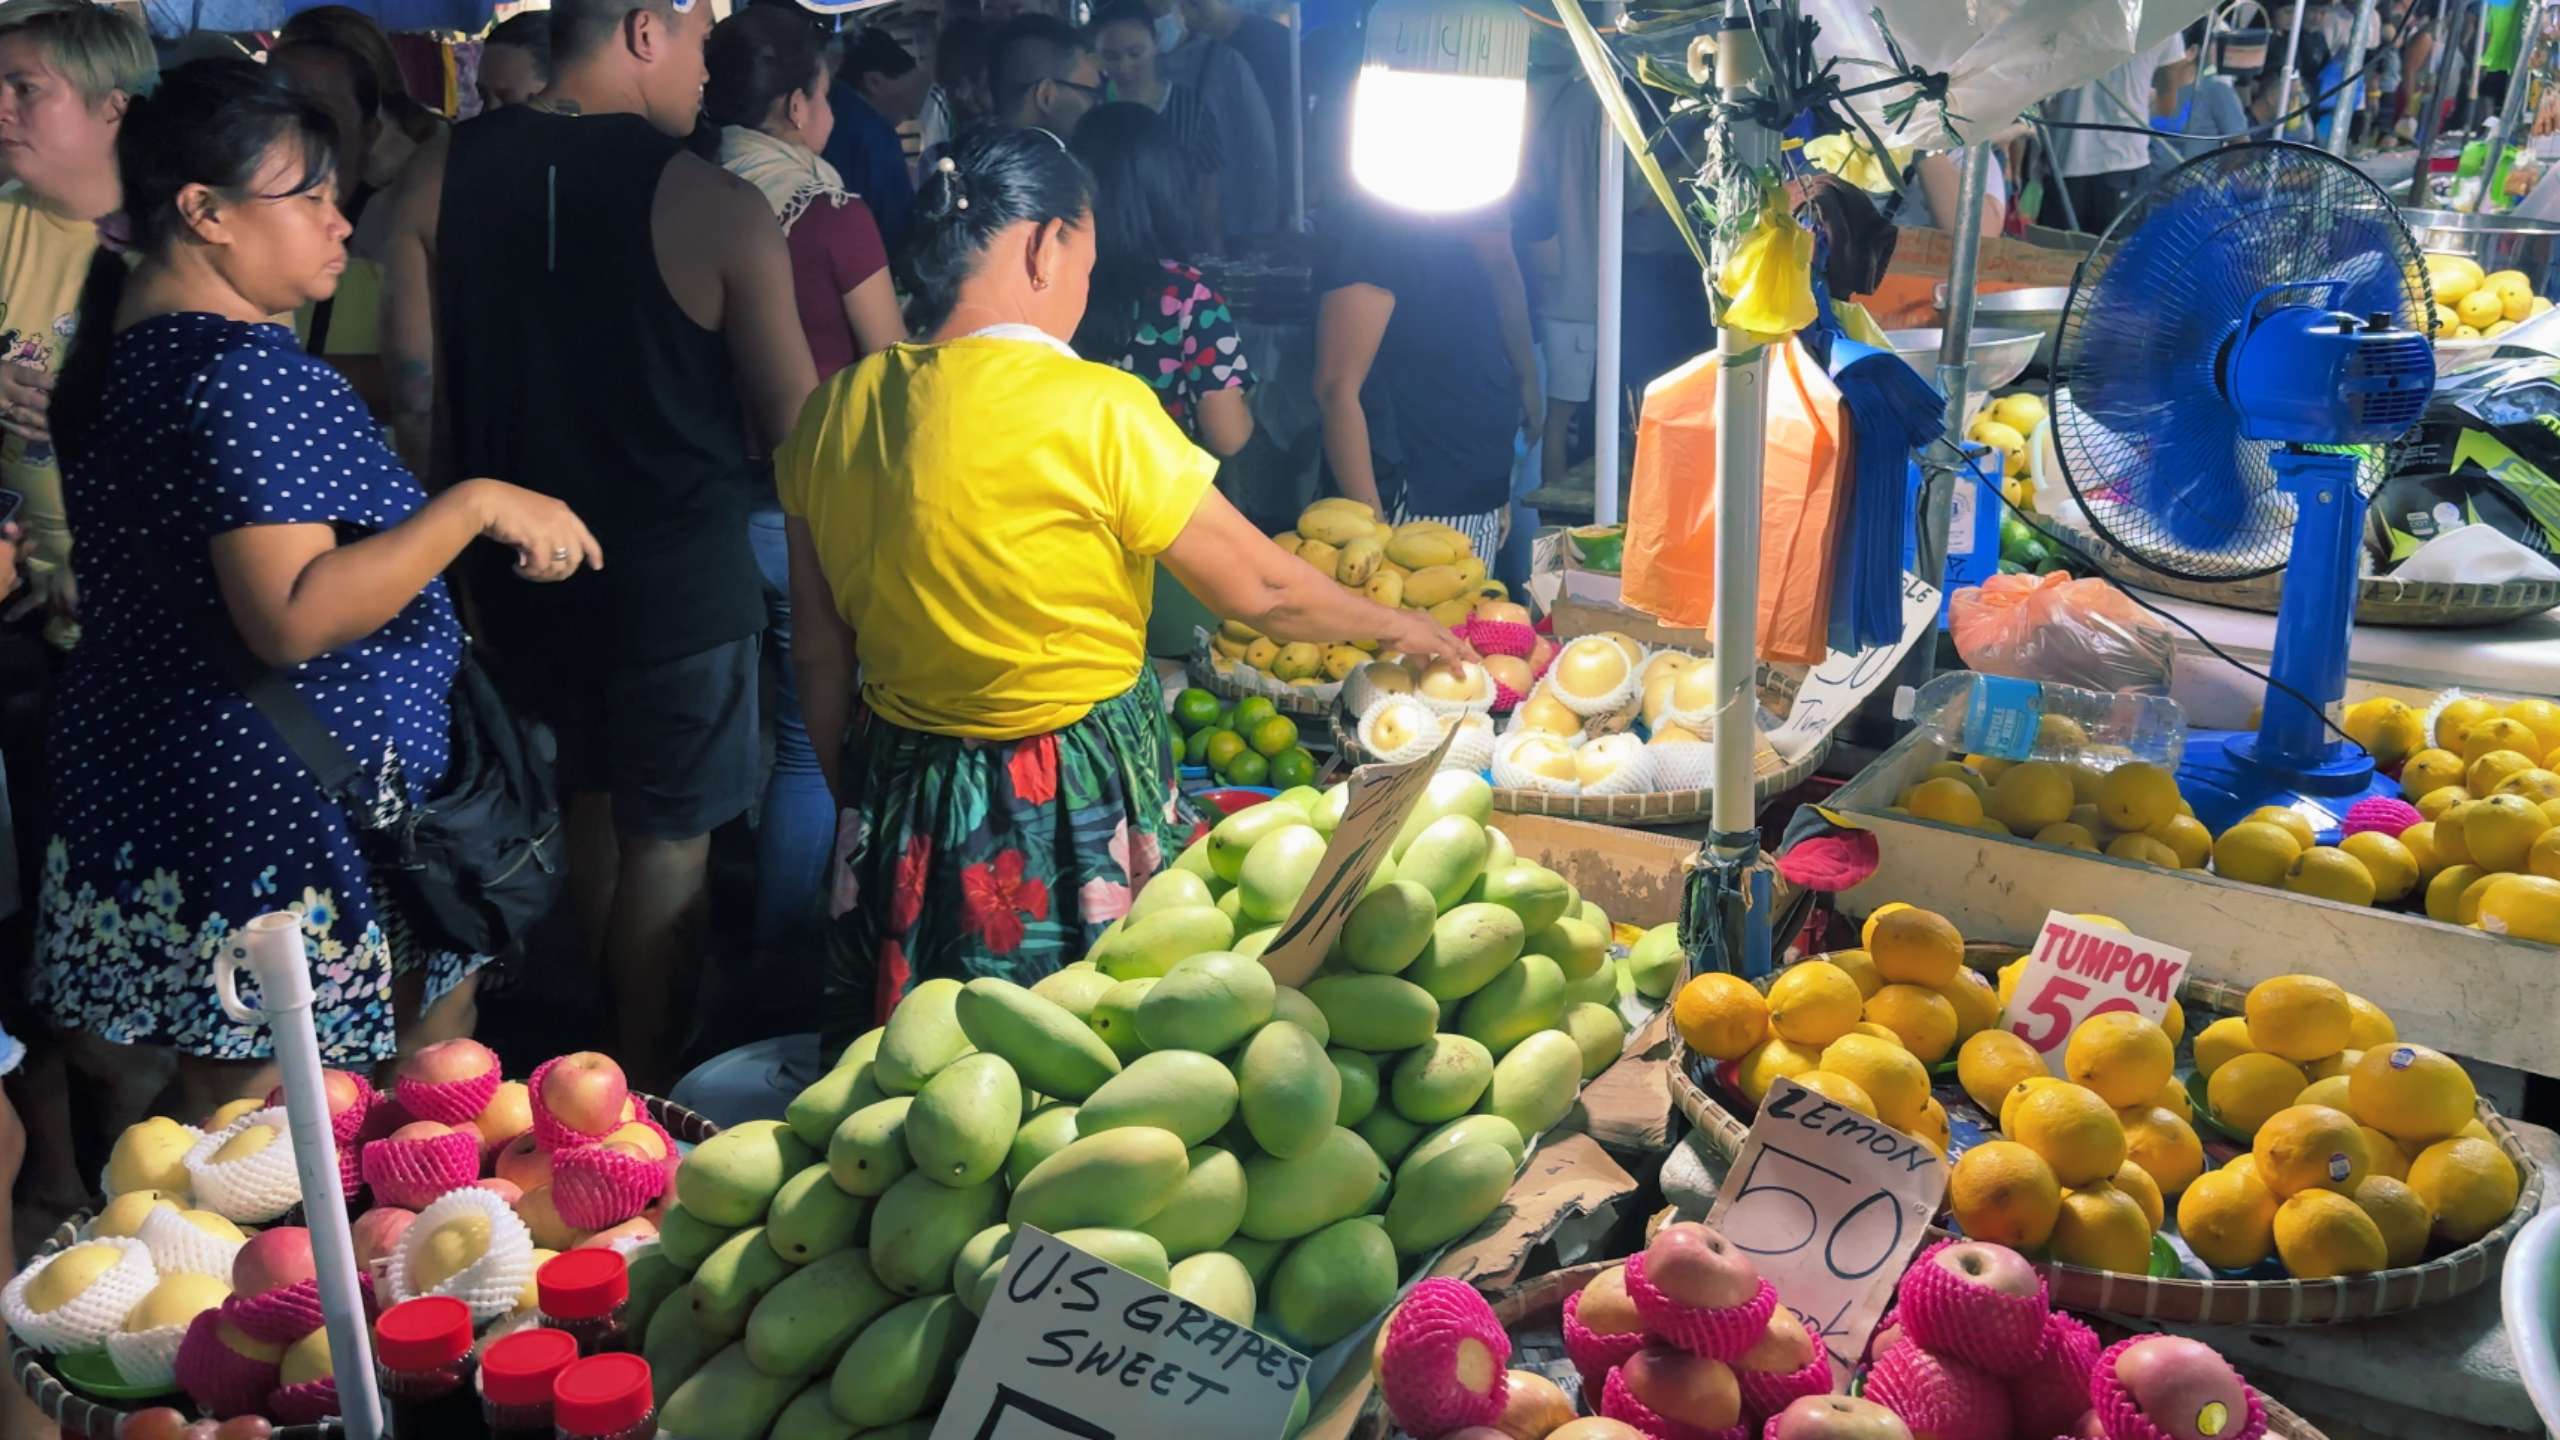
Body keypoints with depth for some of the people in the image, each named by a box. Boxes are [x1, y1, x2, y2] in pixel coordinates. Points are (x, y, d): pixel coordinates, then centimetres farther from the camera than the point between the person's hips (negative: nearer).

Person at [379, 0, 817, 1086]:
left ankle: (597, 1046, 41)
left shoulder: (438, 180, -4)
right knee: (668, 833, 11)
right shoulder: (716, 206, -18)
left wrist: (508, 477, 15)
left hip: (522, 564, 6)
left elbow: (417, 397, 0)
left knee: (592, 797, 25)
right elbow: (792, 423, -12)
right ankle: (643, 1081, 23)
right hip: (676, 574, -5)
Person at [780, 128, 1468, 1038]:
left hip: (900, 816, 6)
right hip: (1075, 823, -6)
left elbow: (819, 656, 7)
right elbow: (1258, 590, -9)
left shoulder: (832, 415, 0)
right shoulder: (1095, 411, -17)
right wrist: (1393, 626, 9)